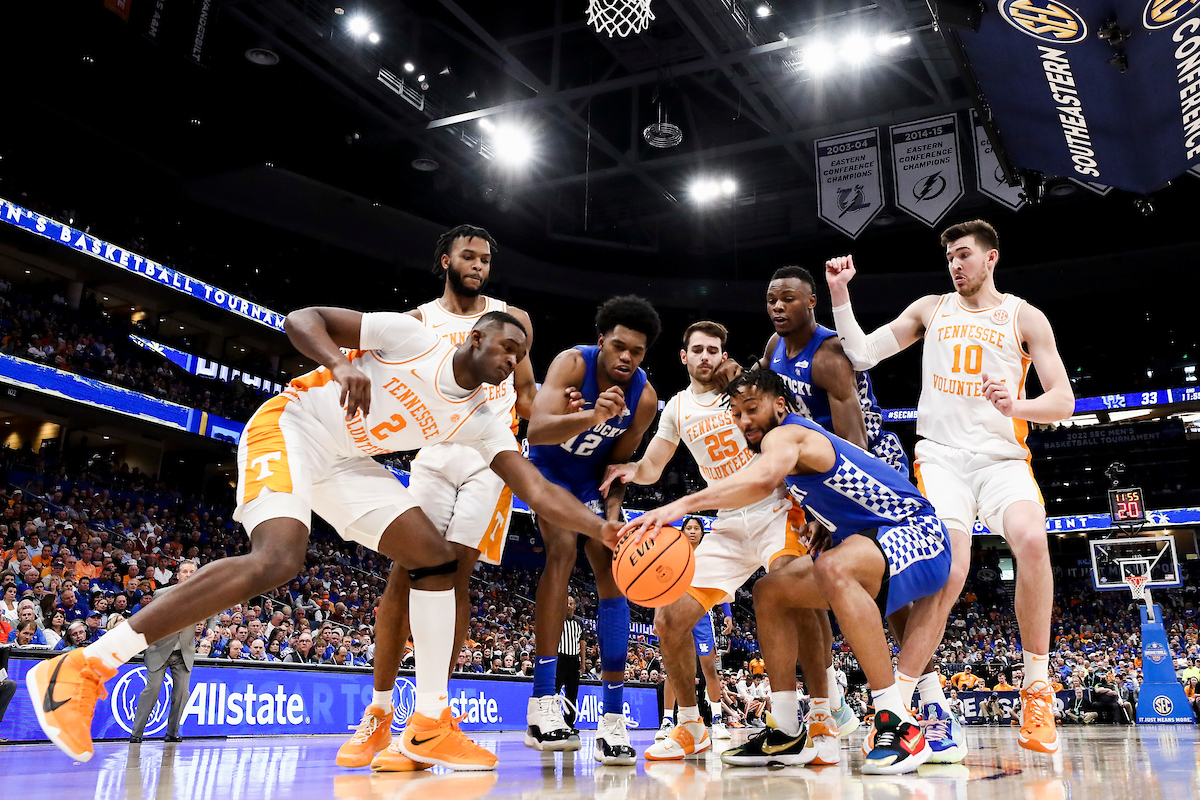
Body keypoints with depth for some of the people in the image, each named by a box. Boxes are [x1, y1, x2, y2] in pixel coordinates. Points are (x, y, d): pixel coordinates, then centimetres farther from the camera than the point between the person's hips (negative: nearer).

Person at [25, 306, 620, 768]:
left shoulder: (480, 420, 2)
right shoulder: (411, 338, -12)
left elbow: (539, 492, -2)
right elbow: (302, 318, -13)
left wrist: (604, 530, -12)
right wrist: (342, 364, -32)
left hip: (344, 464, 8)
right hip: (290, 429, -7)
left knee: (437, 559, -4)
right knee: (277, 561, -31)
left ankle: (430, 725, 2)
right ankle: (81, 669, -24)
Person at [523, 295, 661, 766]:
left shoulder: (645, 398, -15)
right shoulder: (573, 363, -27)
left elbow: (618, 461, -4)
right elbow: (536, 430, -40)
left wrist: (613, 513, -21)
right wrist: (592, 418, -56)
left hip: (593, 476, 4)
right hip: (549, 466, -4)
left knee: (612, 572, -9)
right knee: (563, 549, -27)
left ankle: (613, 719, -8)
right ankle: (542, 705, -26)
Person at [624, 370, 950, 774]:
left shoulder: (785, 434, -17)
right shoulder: (803, 442, 14)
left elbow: (763, 479, -41)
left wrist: (682, 505, -48)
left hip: (918, 536, -10)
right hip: (876, 543, 11)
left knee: (834, 568, -40)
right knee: (769, 592, 7)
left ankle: (900, 726, -32)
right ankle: (787, 735, 10)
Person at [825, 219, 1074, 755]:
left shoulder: (1025, 317, 9)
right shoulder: (931, 309, 15)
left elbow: (1063, 400, 3)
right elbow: (862, 355, 8)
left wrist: (1016, 405, -17)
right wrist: (840, 294, 0)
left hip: (1003, 455, 0)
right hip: (941, 454, 0)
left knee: (1031, 539, -30)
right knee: (950, 570, -23)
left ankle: (1037, 689, -14)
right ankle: (917, 684, -4)